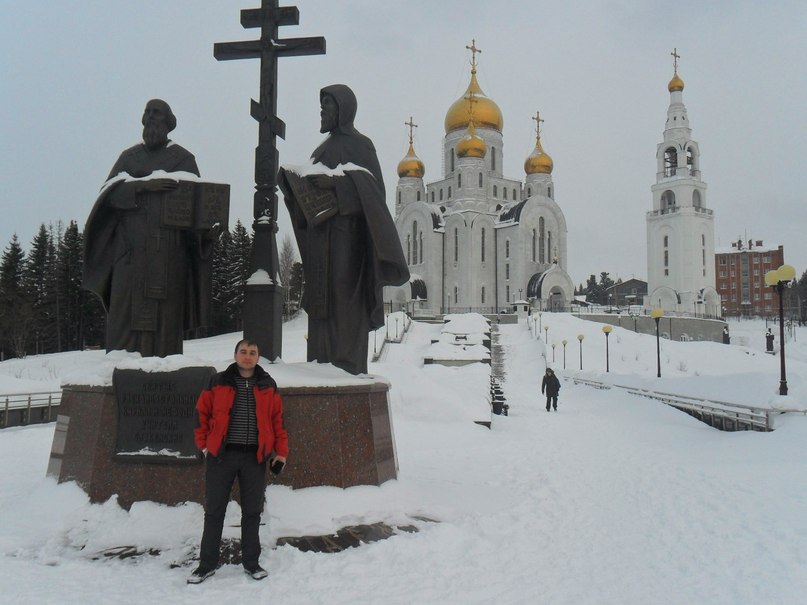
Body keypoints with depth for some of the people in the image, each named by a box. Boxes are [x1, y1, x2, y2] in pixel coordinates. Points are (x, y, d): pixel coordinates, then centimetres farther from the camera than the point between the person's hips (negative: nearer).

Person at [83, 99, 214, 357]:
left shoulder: (184, 159, 11)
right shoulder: (129, 157, 17)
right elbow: (110, 192, 2)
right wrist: (145, 186, -15)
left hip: (168, 249, -2)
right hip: (131, 248, 2)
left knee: (164, 314, -6)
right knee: (126, 312, -5)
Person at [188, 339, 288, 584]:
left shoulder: (267, 385, 6)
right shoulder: (218, 382, 2)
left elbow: (277, 419, 8)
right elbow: (202, 413, 8)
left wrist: (280, 451, 4)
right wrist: (204, 445, 2)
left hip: (255, 457, 1)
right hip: (221, 454, -1)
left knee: (252, 511, 8)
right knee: (214, 510, 6)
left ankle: (251, 561, 21)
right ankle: (207, 563, 17)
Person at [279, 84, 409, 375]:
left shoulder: (360, 144, 1)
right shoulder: (324, 149, 22)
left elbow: (374, 188, -10)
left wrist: (336, 183, -21)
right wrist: (289, 178, 1)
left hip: (346, 235, -7)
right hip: (321, 235, 7)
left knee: (344, 303, -12)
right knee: (321, 303, 2)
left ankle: (349, 370, -11)